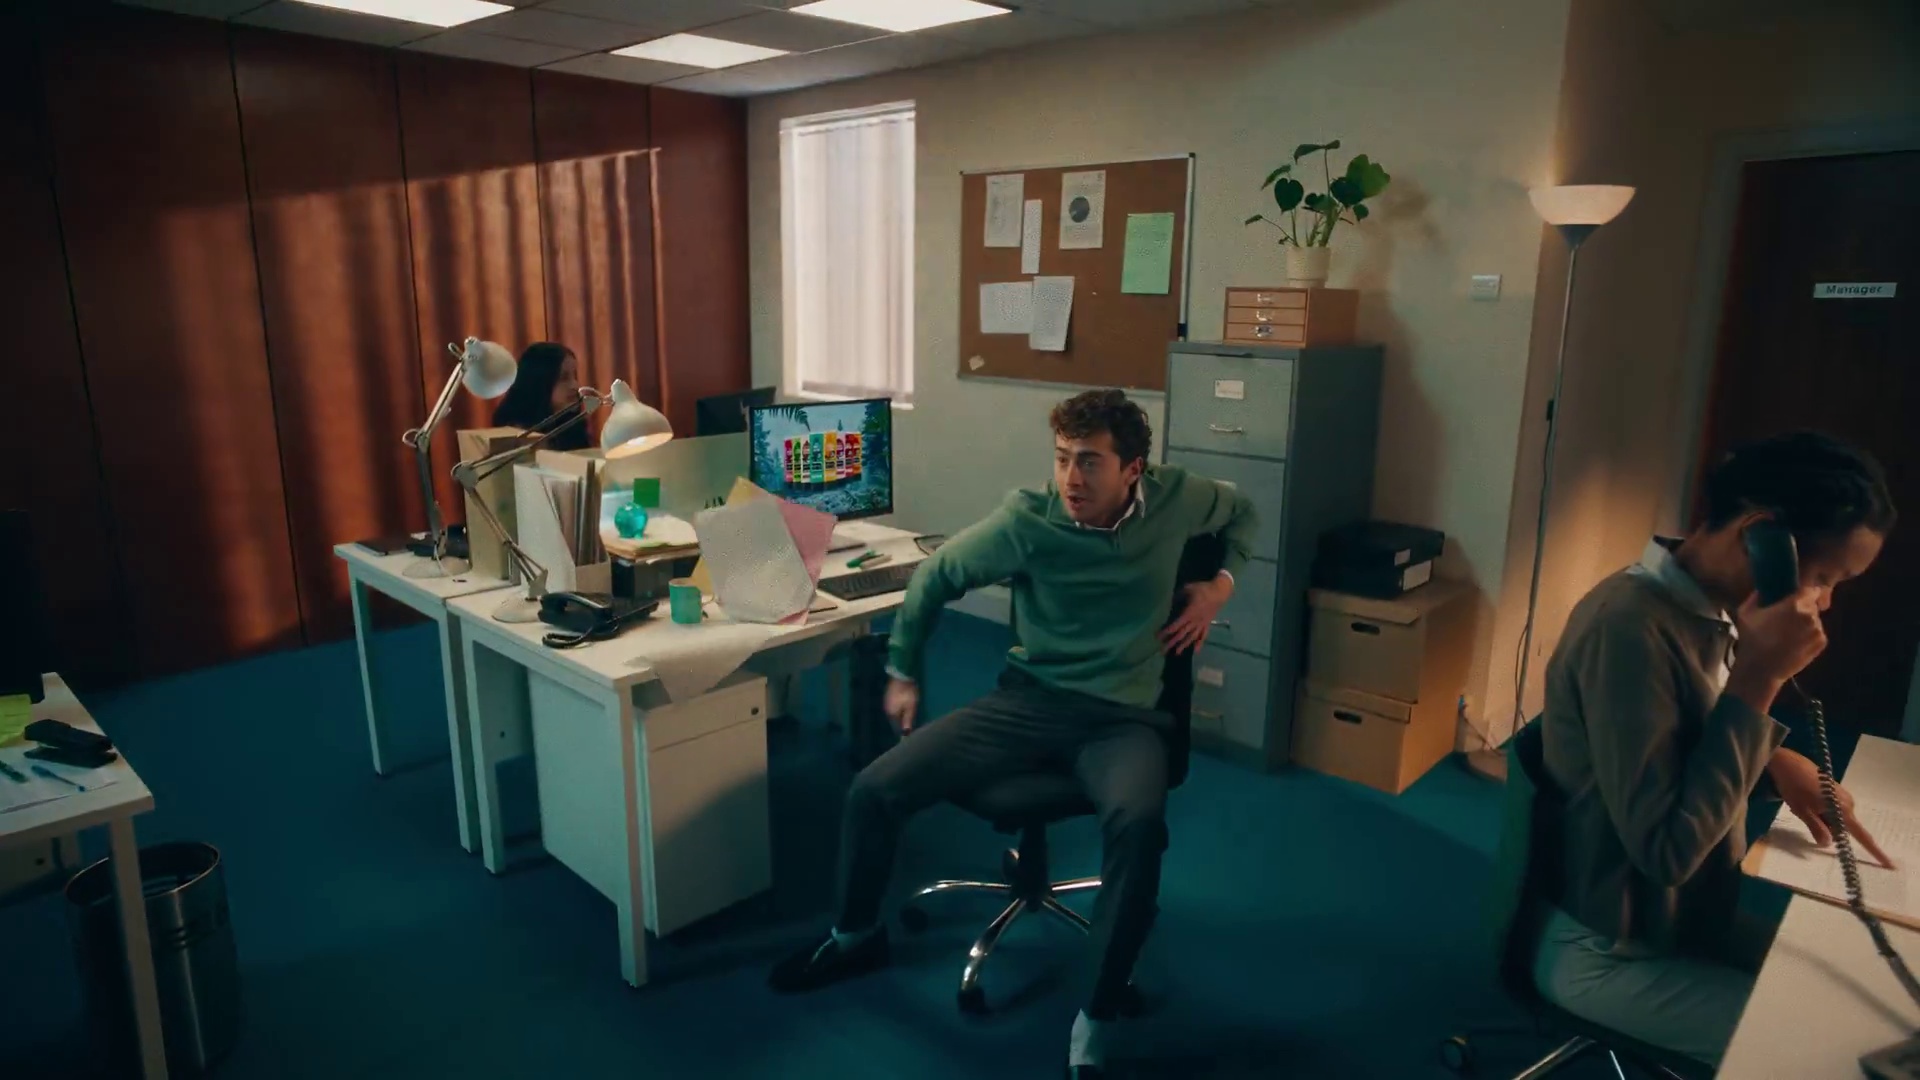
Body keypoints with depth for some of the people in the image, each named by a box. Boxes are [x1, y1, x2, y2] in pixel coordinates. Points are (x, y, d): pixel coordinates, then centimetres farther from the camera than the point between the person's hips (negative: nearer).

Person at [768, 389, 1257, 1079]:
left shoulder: (1172, 498, -5)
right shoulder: (1027, 520, -10)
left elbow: (1242, 511, 20)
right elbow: (934, 576, 5)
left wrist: (1221, 582, 3)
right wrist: (903, 671, 12)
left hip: (1122, 716, -1)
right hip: (1028, 698, 1)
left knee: (1138, 823, -38)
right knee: (874, 790, -12)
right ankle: (856, 937, 20)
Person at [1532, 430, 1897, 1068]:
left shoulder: (1709, 610, 0)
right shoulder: (1630, 625, -29)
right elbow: (1666, 848, -29)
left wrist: (1777, 764, -7)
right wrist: (1758, 681, -27)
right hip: (1604, 952, -9)